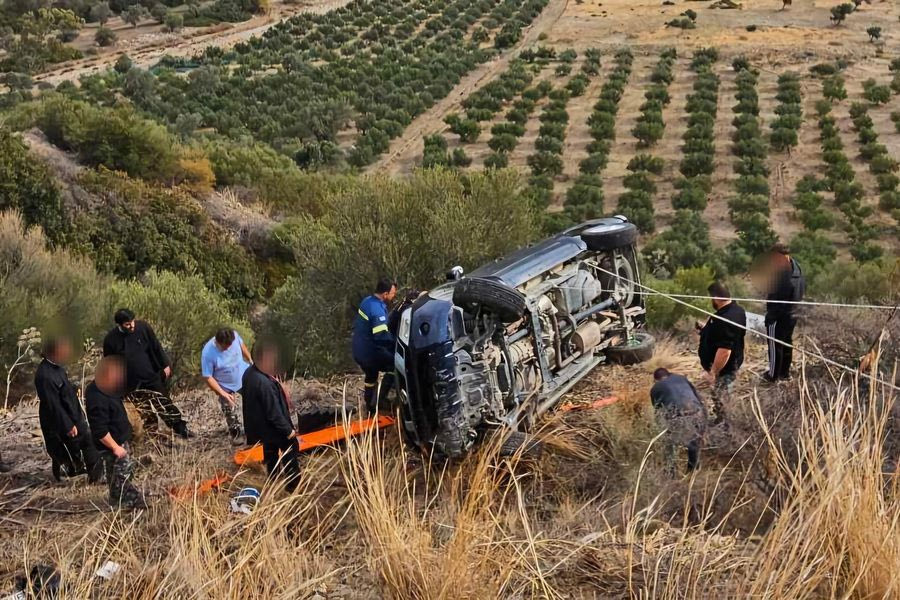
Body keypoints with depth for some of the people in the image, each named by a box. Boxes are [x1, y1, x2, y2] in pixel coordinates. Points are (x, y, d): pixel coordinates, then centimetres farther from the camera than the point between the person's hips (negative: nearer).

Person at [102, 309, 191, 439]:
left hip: (151, 376, 1)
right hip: (130, 383, -1)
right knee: (141, 413, 10)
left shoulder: (143, 327, -13)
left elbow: (156, 347, 0)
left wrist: (166, 365, 4)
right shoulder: (111, 339, -15)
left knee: (165, 403, 9)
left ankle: (181, 429, 20)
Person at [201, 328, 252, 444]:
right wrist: (223, 394, -28)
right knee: (230, 413, 9)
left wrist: (250, 361, 11)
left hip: (244, 376, 4)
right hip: (226, 387, -4)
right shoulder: (208, 354, -36)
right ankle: (235, 434, 36)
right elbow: (208, 378, -25)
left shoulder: (234, 335, -26)